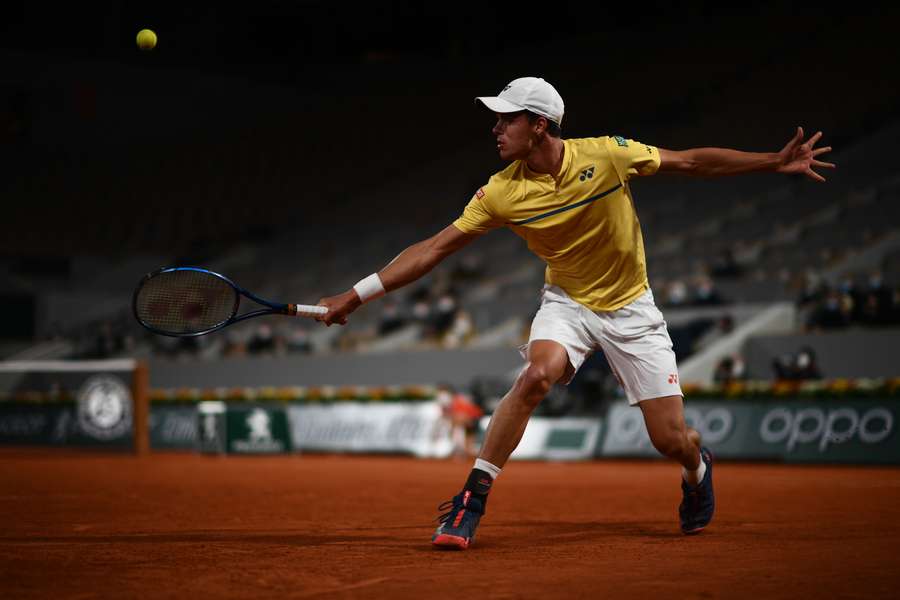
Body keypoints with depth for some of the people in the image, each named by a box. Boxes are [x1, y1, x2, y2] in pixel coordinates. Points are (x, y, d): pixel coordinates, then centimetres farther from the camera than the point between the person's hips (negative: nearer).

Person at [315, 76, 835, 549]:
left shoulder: (607, 154, -19)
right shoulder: (501, 193, -14)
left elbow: (691, 162, -9)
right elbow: (436, 248, -13)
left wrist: (775, 162, -12)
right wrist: (356, 295, -17)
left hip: (631, 308, -1)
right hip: (568, 301, 1)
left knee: (672, 441, -3)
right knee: (536, 375, -32)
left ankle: (697, 469, 36)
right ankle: (472, 500, -22)